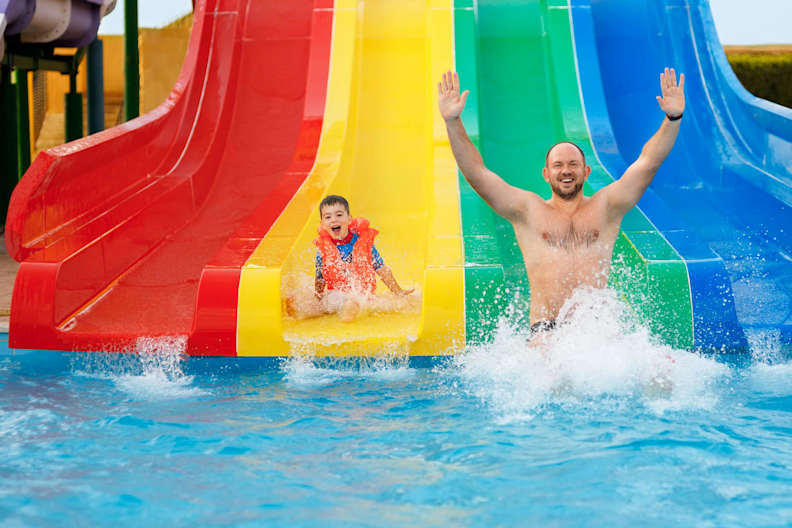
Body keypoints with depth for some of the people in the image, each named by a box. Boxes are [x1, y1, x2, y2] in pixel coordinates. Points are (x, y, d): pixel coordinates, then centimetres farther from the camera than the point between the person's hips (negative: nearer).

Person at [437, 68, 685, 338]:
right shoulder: (527, 210, 12)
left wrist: (672, 119, -8)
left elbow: (648, 163, 7)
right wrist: (453, 123, -5)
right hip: (546, 330, -1)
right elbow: (476, 173, 5)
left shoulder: (605, 207, 15)